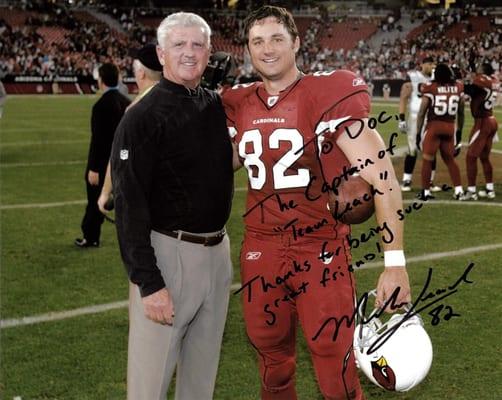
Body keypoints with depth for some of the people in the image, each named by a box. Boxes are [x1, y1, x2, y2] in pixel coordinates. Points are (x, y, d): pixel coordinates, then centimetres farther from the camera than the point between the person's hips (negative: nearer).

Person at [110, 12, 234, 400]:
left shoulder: (218, 106, 8)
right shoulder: (143, 117, -12)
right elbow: (130, 205, -16)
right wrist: (148, 281, -20)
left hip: (218, 250, 7)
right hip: (167, 252, -6)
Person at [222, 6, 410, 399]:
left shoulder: (328, 95, -13)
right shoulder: (239, 105, 4)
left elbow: (382, 178, -16)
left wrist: (395, 262, -19)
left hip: (321, 250, -5)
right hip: (260, 249, 5)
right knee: (272, 360, 17)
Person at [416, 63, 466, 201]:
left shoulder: (430, 88, -6)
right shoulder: (458, 87, 5)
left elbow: (421, 113, -6)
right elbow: (461, 112, 12)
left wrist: (418, 133, 0)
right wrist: (460, 130, 23)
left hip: (434, 126, -4)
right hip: (450, 127, 4)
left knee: (427, 159, 6)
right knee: (450, 159, 16)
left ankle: (426, 191, 9)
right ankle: (459, 190, 13)